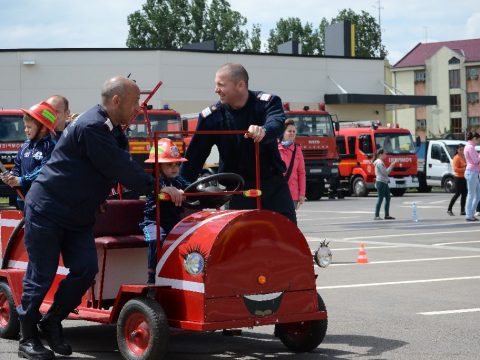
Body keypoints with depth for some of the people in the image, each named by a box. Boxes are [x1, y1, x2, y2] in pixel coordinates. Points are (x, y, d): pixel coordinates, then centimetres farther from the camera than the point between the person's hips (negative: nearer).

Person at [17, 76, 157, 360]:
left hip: (78, 216, 9)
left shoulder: (112, 131, 10)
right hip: (46, 211, -9)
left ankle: (52, 322, 17)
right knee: (41, 275, -2)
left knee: (86, 270, -1)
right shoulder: (91, 128, -23)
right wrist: (156, 187, -21)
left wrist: (155, 186, 2)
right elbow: (121, 169, -25)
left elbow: (124, 166, 12)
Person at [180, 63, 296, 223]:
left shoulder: (268, 102, -10)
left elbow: (277, 124, -32)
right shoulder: (212, 116, -7)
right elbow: (194, 155, -4)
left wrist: (263, 130, -55)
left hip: (272, 182, 0)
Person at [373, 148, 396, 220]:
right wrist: (391, 165, -9)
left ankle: (387, 215, 13)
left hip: (384, 182, 10)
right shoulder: (379, 162, -13)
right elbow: (385, 172, -17)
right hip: (381, 182, -10)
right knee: (380, 199, -8)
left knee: (388, 198, 9)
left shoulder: (381, 162, 18)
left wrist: (391, 164, 12)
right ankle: (376, 216, -5)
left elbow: (386, 172, 19)